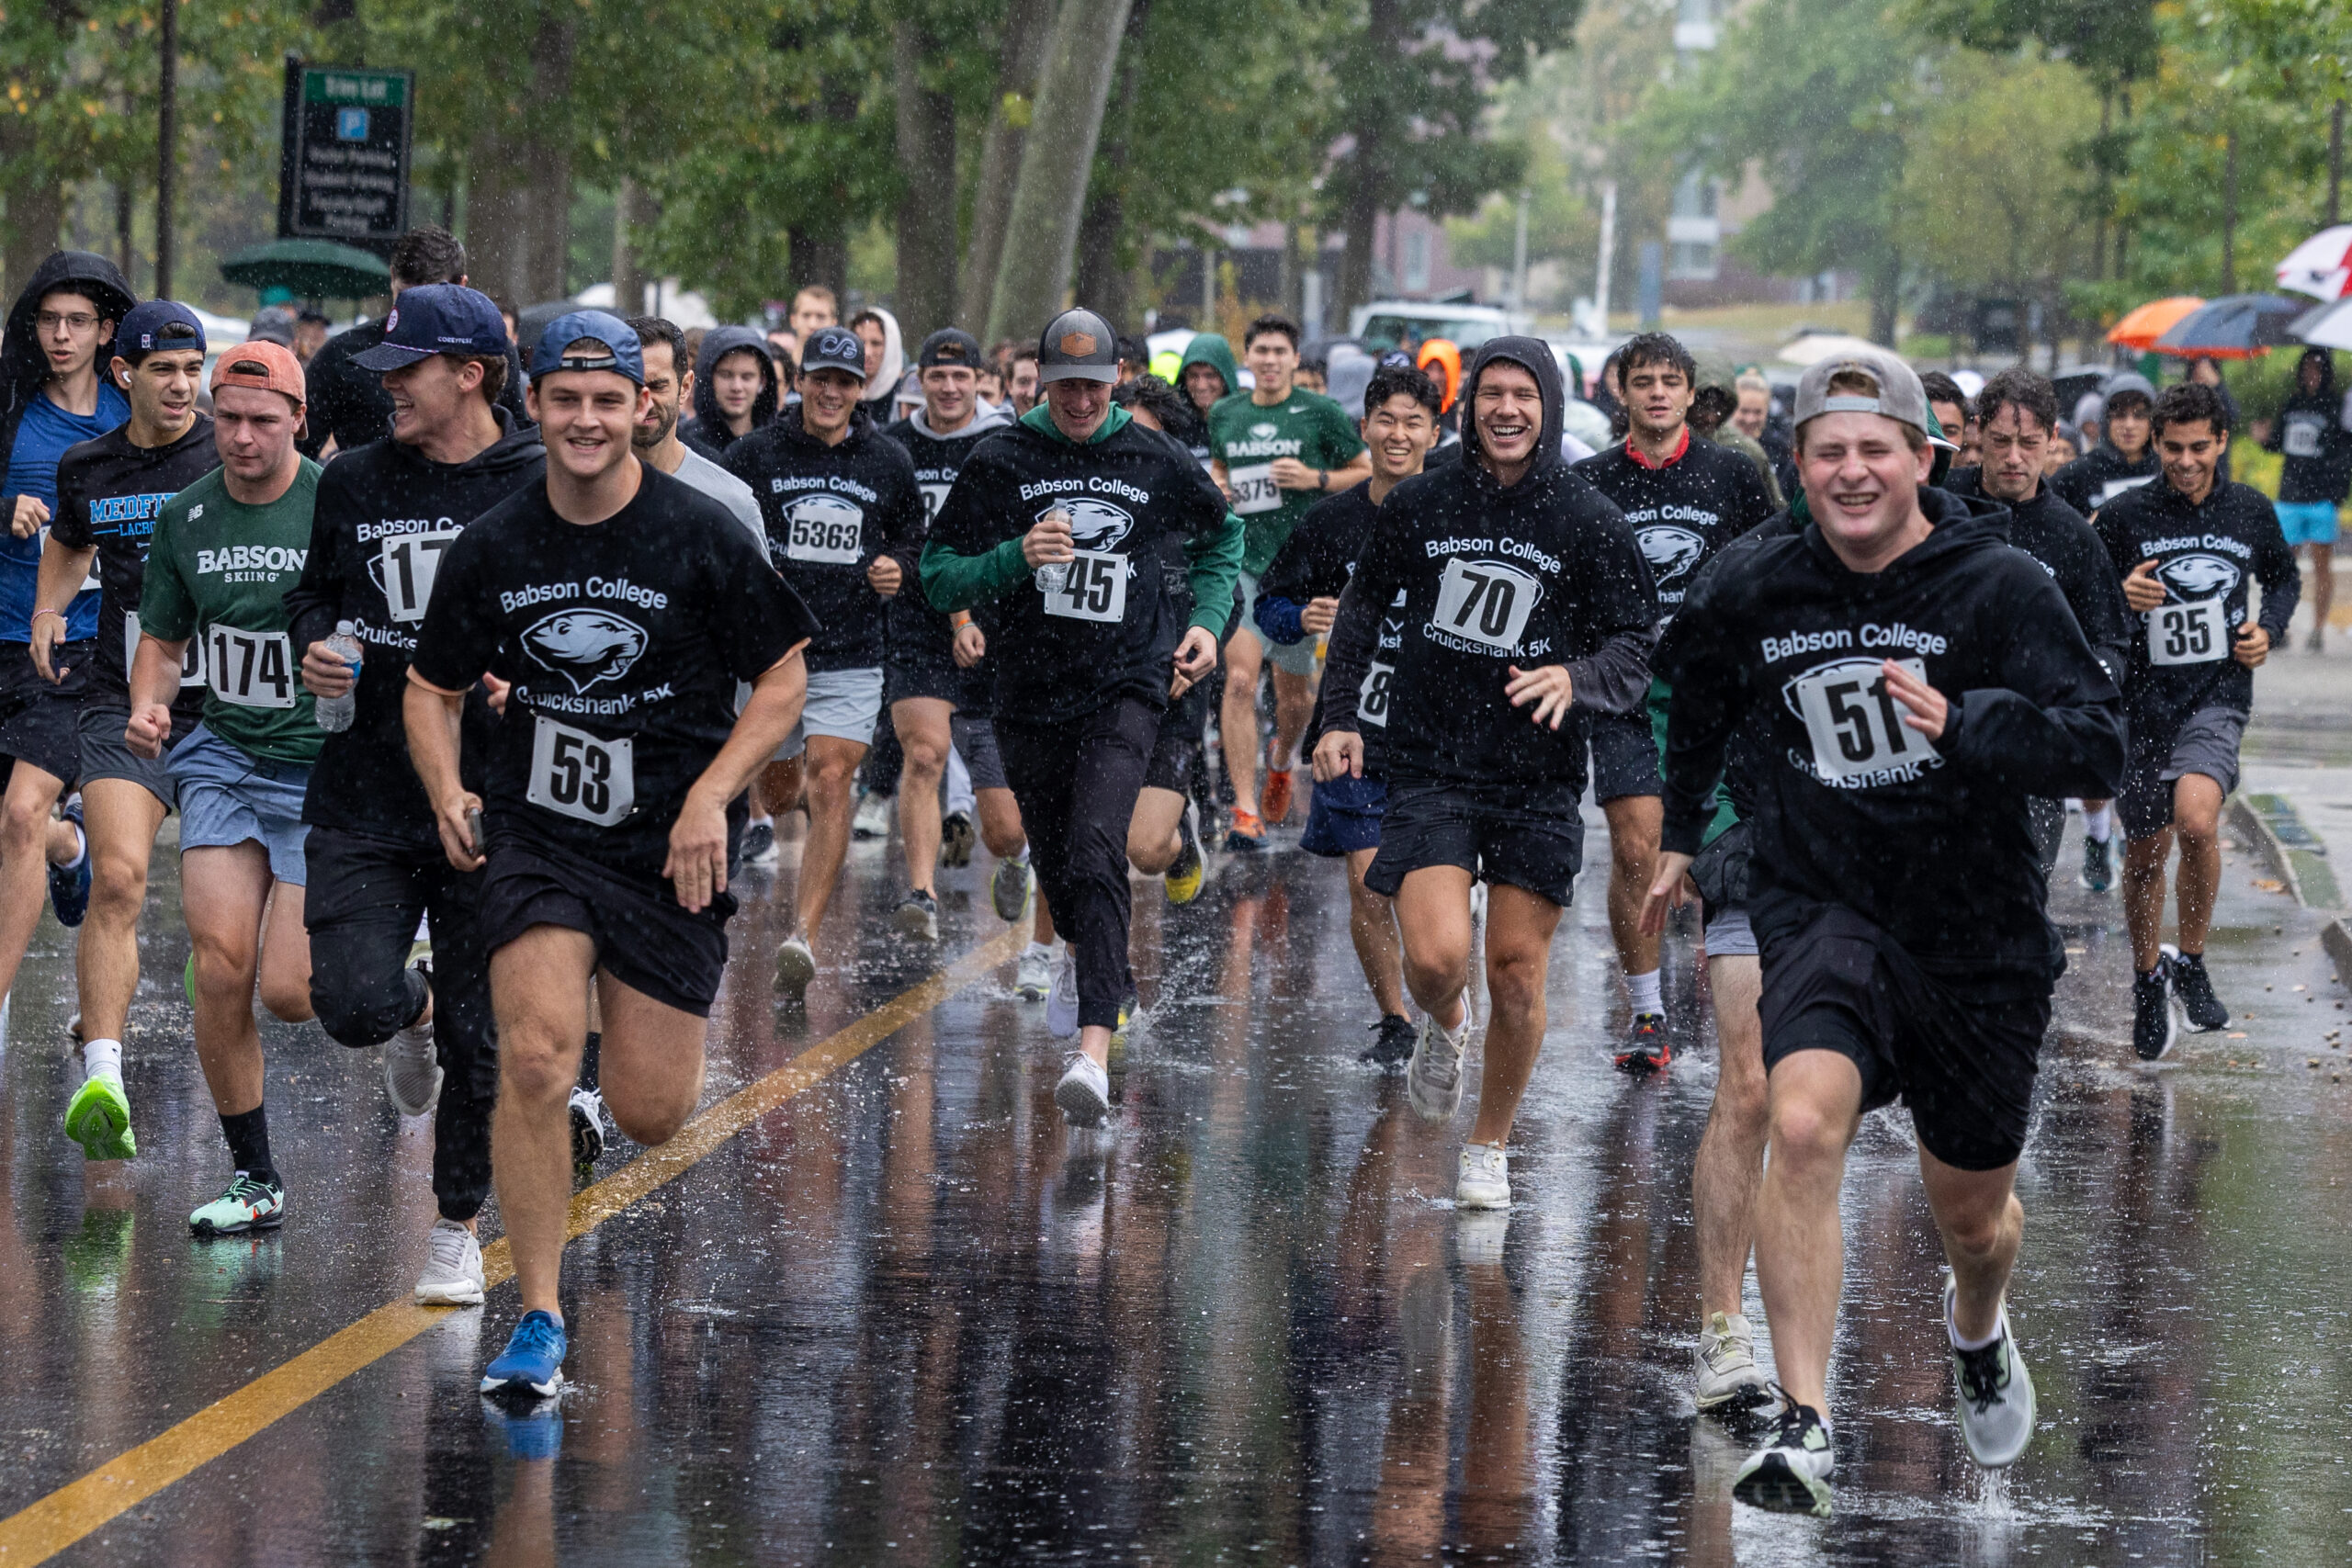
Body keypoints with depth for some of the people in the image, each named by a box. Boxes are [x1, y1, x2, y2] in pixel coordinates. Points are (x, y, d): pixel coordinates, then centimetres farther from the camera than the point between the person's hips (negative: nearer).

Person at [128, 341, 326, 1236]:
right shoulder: (186, 517, 4)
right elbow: (163, 638, 16)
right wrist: (148, 704, -3)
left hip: (327, 768, -4)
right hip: (224, 758, 4)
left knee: (287, 990, -9)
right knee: (220, 966, -8)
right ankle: (254, 1181, 6)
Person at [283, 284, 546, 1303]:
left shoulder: (543, 489, -4)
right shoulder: (355, 482, 6)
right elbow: (313, 594, 21)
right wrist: (315, 644, -1)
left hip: (494, 799, -2)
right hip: (363, 793, 2)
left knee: (478, 1036, 2)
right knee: (353, 1005, -13)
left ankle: (458, 1228, 22)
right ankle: (414, 1010, 26)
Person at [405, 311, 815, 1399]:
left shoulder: (702, 536, -7)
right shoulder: (491, 549, -1)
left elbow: (783, 677, 0)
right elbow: (432, 688, 12)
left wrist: (710, 798, -12)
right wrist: (448, 795, -6)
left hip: (668, 847, -1)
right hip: (537, 832, 1)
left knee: (648, 1118, 1)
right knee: (536, 1061, -20)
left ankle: (676, 1030, 42)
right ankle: (540, 1322, -10)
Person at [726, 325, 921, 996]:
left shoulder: (888, 462, 6)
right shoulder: (755, 455, -1)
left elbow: (913, 535, 20)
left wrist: (899, 568, -1)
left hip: (850, 658, 0)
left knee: (831, 784, -12)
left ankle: (805, 937, -17)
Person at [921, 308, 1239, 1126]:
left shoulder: (1153, 461, 2)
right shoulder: (1000, 461, -1)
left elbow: (1221, 537, 22)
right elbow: (939, 577, -3)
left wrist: (1206, 619, 8)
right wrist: (1016, 558, -20)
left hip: (1125, 690, -2)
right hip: (1030, 693, 2)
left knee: (1096, 850, -22)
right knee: (1053, 853, 16)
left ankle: (1095, 1051, -34)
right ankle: (1085, 948, 54)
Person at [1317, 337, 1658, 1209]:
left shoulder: (1589, 522, -3)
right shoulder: (1419, 506, 2)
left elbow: (1637, 646, -2)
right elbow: (1364, 607, 17)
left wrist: (1576, 679, -22)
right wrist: (1341, 716, 11)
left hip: (1539, 781, 0)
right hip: (1427, 768, 0)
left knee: (1517, 974, 2)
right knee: (1437, 957, -16)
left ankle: (1491, 1147, 23)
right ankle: (1444, 1026, 22)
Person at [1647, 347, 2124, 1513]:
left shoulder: (2001, 588, -12)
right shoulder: (1750, 588, -2)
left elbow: (2099, 748, -19)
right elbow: (1698, 697, 21)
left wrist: (1963, 723, -34)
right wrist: (1680, 830, 25)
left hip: (1977, 934, 0)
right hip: (1823, 912, 0)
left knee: (1972, 1214, 15)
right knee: (1805, 1123, -29)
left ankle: (1977, 1327, 54)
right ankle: (1804, 1426, -26)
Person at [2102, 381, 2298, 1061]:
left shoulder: (2252, 512, 3)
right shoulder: (2123, 516, -5)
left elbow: (2284, 578, 22)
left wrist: (2269, 630, 3)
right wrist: (2121, 598, -20)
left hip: (2217, 698, 0)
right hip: (2142, 700, 1)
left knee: (2196, 818, -25)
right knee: (2145, 851, 9)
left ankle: (2189, 961, -4)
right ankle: (2148, 981, 32)